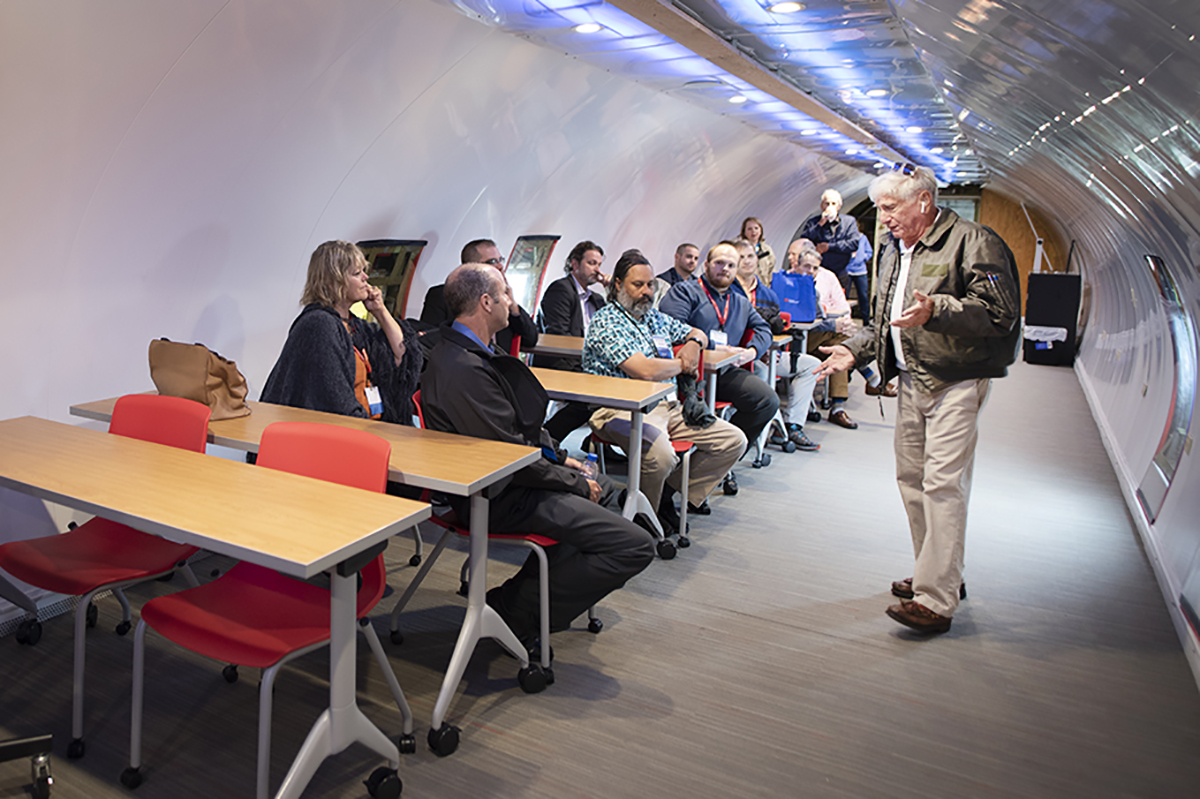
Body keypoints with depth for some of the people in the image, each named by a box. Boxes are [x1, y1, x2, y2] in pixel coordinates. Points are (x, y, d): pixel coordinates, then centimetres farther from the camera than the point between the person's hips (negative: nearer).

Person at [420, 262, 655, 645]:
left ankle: (530, 587, 22)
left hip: (510, 477, 11)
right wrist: (577, 483, -12)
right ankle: (516, 611, -4)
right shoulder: (465, 370, -26)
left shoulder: (464, 351, 8)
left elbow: (522, 424, 17)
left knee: (607, 490, 31)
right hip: (499, 498, -11)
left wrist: (559, 455, 10)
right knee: (635, 545, -15)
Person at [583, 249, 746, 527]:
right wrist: (682, 365, -1)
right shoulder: (605, 322, -7)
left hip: (668, 407, 9)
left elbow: (697, 334, 34)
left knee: (733, 441, -2)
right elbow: (644, 370, -20)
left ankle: (669, 493, 4)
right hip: (623, 409, -8)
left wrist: (693, 343, 8)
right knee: (660, 455, -38)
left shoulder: (655, 316, 19)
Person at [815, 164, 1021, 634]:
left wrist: (936, 311, -30)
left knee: (942, 483, -12)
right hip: (912, 380, 9)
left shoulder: (972, 242, -10)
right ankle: (940, 577, 26)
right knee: (911, 480, 12)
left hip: (957, 381, -9)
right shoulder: (893, 252, 18)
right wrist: (855, 349, 10)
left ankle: (936, 600, -9)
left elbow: (999, 312, -19)